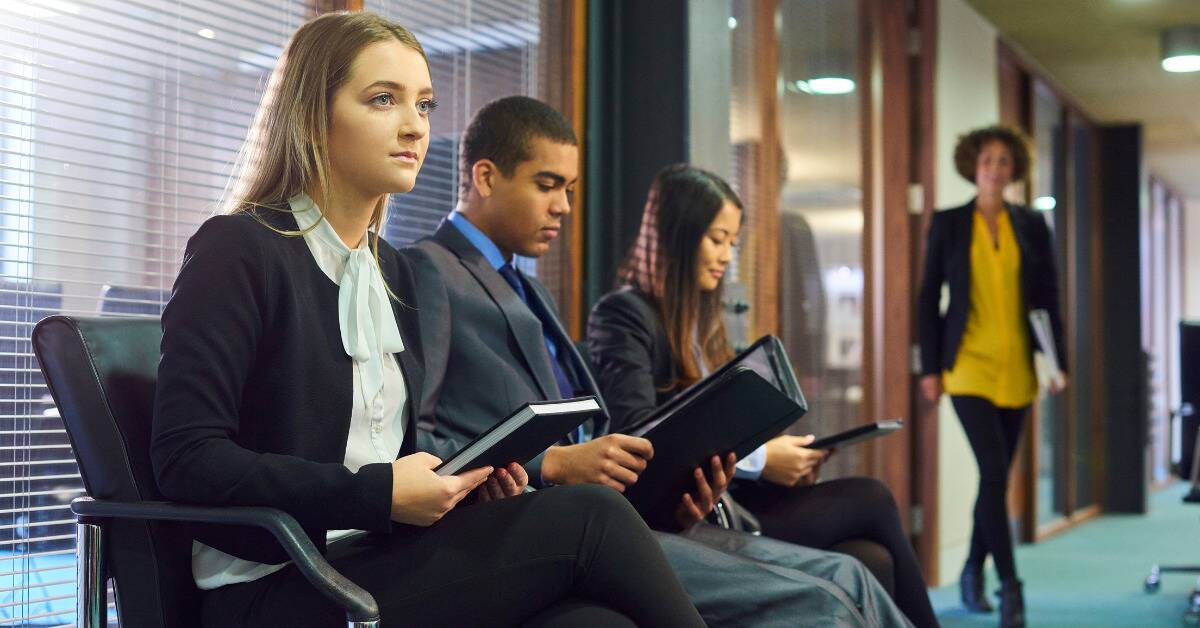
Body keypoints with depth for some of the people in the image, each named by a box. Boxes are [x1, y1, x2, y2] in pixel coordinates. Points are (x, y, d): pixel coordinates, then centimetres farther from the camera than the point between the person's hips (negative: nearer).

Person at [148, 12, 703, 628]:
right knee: (588, 519, -22)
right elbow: (186, 459, -14)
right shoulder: (237, 251, -6)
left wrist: (463, 480, 1)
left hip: (383, 568, 7)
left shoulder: (391, 270, 17)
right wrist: (380, 494, -18)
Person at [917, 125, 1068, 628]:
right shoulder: (948, 224, 2)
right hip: (968, 365, -3)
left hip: (1017, 369, 3)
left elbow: (1048, 297, 9)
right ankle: (1010, 587, -10)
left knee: (998, 475, 9)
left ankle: (973, 572, 26)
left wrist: (1059, 361, 2)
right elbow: (928, 298, 3)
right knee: (994, 472, -14)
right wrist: (930, 367, -2)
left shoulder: (1032, 226, 8)